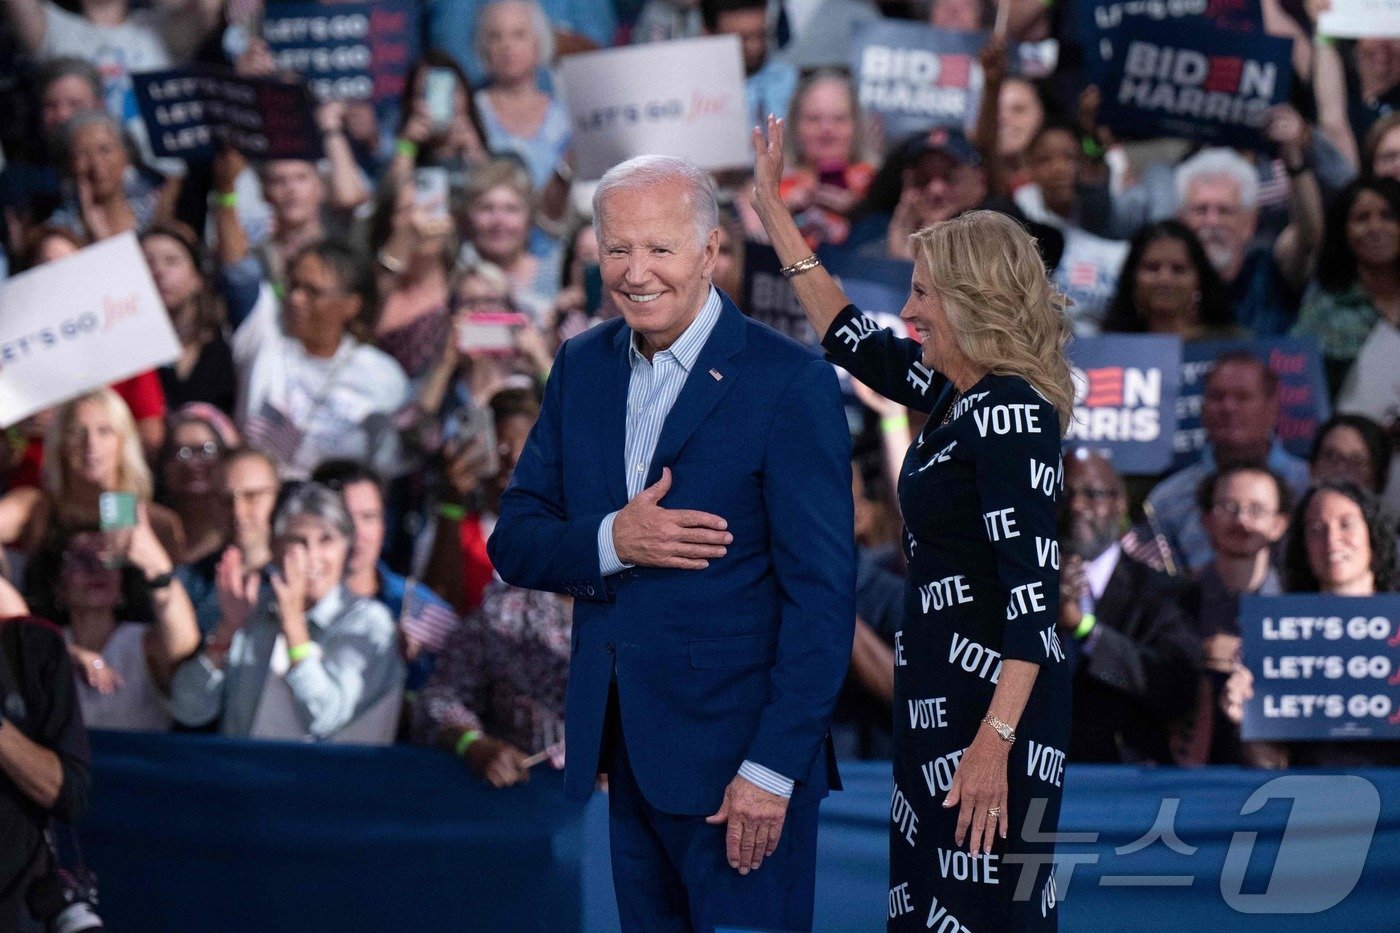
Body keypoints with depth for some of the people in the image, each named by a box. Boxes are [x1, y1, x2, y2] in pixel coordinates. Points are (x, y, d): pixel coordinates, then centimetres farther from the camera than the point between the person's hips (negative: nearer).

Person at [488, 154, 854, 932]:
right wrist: (609, 541, -13)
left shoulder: (790, 384, -10)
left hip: (737, 751, -5)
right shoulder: (582, 367, 9)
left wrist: (773, 768, -16)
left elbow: (823, 595, -12)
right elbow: (514, 543, 8)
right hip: (626, 748, 6)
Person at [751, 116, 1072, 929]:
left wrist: (996, 736, -29)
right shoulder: (956, 395, 11)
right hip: (940, 689, 10)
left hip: (994, 704, -10)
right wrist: (771, 202, 30)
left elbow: (1032, 586, -22)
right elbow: (849, 336, 27)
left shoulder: (1010, 410, -15)